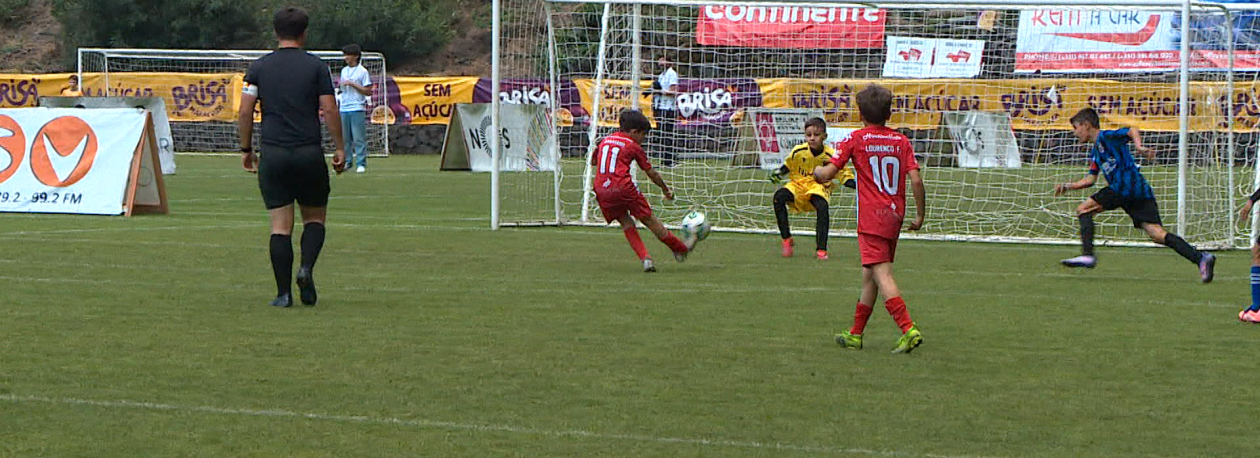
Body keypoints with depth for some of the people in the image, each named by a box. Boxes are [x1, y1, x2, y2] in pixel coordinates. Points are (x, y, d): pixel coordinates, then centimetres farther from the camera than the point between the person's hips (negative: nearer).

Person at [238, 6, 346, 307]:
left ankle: (283, 293, -2)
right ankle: (306, 267, -10)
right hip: (309, 154, -1)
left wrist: (246, 149, 12)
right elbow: (329, 109, -4)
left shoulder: (259, 67, 5)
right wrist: (339, 149, 4)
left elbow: (245, 112, 2)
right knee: (315, 218, 15)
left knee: (280, 226, 3)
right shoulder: (315, 66, 0)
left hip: (273, 155, 1)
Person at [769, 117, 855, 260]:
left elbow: (844, 174, -1)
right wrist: (778, 173, -7)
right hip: (798, 184, 2)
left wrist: (855, 184, -18)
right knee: (779, 197, -27)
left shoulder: (831, 155, -12)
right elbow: (787, 166, 11)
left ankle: (821, 249, -24)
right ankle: (786, 239, -17)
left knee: (823, 207, -34)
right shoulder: (798, 151, -9)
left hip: (819, 188, -2)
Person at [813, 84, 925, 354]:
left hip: (871, 217, -6)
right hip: (895, 216, 6)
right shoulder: (901, 141, 7)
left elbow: (828, 174, -3)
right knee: (869, 275, 16)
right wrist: (920, 215, 8)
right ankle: (855, 335, 25)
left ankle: (908, 330, -26)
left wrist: (817, 171, 20)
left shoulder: (856, 139, -2)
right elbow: (916, 180, -1)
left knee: (882, 275, -12)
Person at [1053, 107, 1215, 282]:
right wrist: (1067, 186, 31)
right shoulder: (1095, 152, 30)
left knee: (1083, 209, 0)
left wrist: (1138, 146, -29)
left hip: (1127, 185, -9)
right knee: (1157, 234, -5)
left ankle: (1087, 254, -14)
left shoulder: (1105, 137, 3)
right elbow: (1090, 179, 35)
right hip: (1142, 192, 9)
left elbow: (1132, 130, -12)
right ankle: (1201, 258, -18)